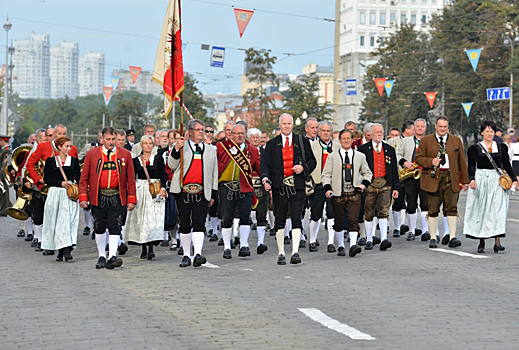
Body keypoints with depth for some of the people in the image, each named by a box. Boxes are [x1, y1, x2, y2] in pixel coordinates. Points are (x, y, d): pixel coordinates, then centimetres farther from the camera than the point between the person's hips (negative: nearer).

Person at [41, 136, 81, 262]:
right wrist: (61, 183, -14)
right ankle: (60, 251, 7)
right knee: (56, 222, 0)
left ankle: (67, 250, -16)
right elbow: (47, 179, 0)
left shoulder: (74, 161, 9)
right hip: (55, 194, 0)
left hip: (70, 195, 0)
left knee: (69, 221, -11)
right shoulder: (50, 161, 6)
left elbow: (78, 178, 5)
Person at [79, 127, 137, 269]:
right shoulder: (92, 154, 3)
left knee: (115, 226, -8)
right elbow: (84, 178, 4)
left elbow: (131, 179, 5)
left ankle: (112, 256, -11)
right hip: (98, 197, 1)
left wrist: (131, 200, 1)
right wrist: (83, 197, -3)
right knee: (99, 228, 7)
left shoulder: (125, 154, 4)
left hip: (118, 197, -1)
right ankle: (102, 256, 19)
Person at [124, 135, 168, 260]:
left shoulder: (158, 159, 6)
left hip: (155, 192, -2)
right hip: (140, 191, 2)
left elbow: (163, 175, 1)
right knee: (141, 220, 1)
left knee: (153, 220, -13)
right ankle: (144, 249, 10)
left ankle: (150, 248, -18)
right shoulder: (136, 160, 8)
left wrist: (163, 188, -13)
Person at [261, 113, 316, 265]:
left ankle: (295, 252, -10)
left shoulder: (302, 142, 10)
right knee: (279, 221, 5)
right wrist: (265, 178, -14)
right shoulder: (272, 144, 9)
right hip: (279, 187, 1)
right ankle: (281, 253, 13)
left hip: (297, 187, -1)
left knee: (296, 219, -9)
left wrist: (303, 168, -7)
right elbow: (265, 162, 3)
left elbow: (312, 161, 13)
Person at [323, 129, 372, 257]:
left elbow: (367, 173, 19)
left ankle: (353, 245, -20)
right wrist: (327, 188, -12)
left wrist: (364, 184, 0)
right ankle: (341, 246, 18)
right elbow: (326, 174, 4)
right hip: (337, 194, 0)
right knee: (339, 221, 6)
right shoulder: (332, 156, 6)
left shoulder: (360, 156, 11)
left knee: (353, 220, -12)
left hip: (354, 193, 0)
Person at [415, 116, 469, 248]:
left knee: (452, 208, -5)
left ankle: (452, 237, -5)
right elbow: (419, 158, 6)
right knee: (433, 209, 1)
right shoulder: (426, 141, 7)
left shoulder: (456, 141, 13)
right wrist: (431, 162, -14)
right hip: (433, 178, -1)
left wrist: (465, 180, 9)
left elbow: (462, 161, 13)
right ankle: (433, 238, 8)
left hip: (451, 179, 1)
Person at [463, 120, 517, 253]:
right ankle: (481, 242, 10)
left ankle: (497, 241, -18)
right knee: (480, 211, 0)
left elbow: (507, 165, 13)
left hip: (497, 180, 1)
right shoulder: (476, 148, 4)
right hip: (481, 180, -1)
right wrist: (472, 179, -20)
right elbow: (471, 166, -3)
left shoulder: (501, 147, 11)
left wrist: (514, 179, 2)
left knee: (498, 210, -12)